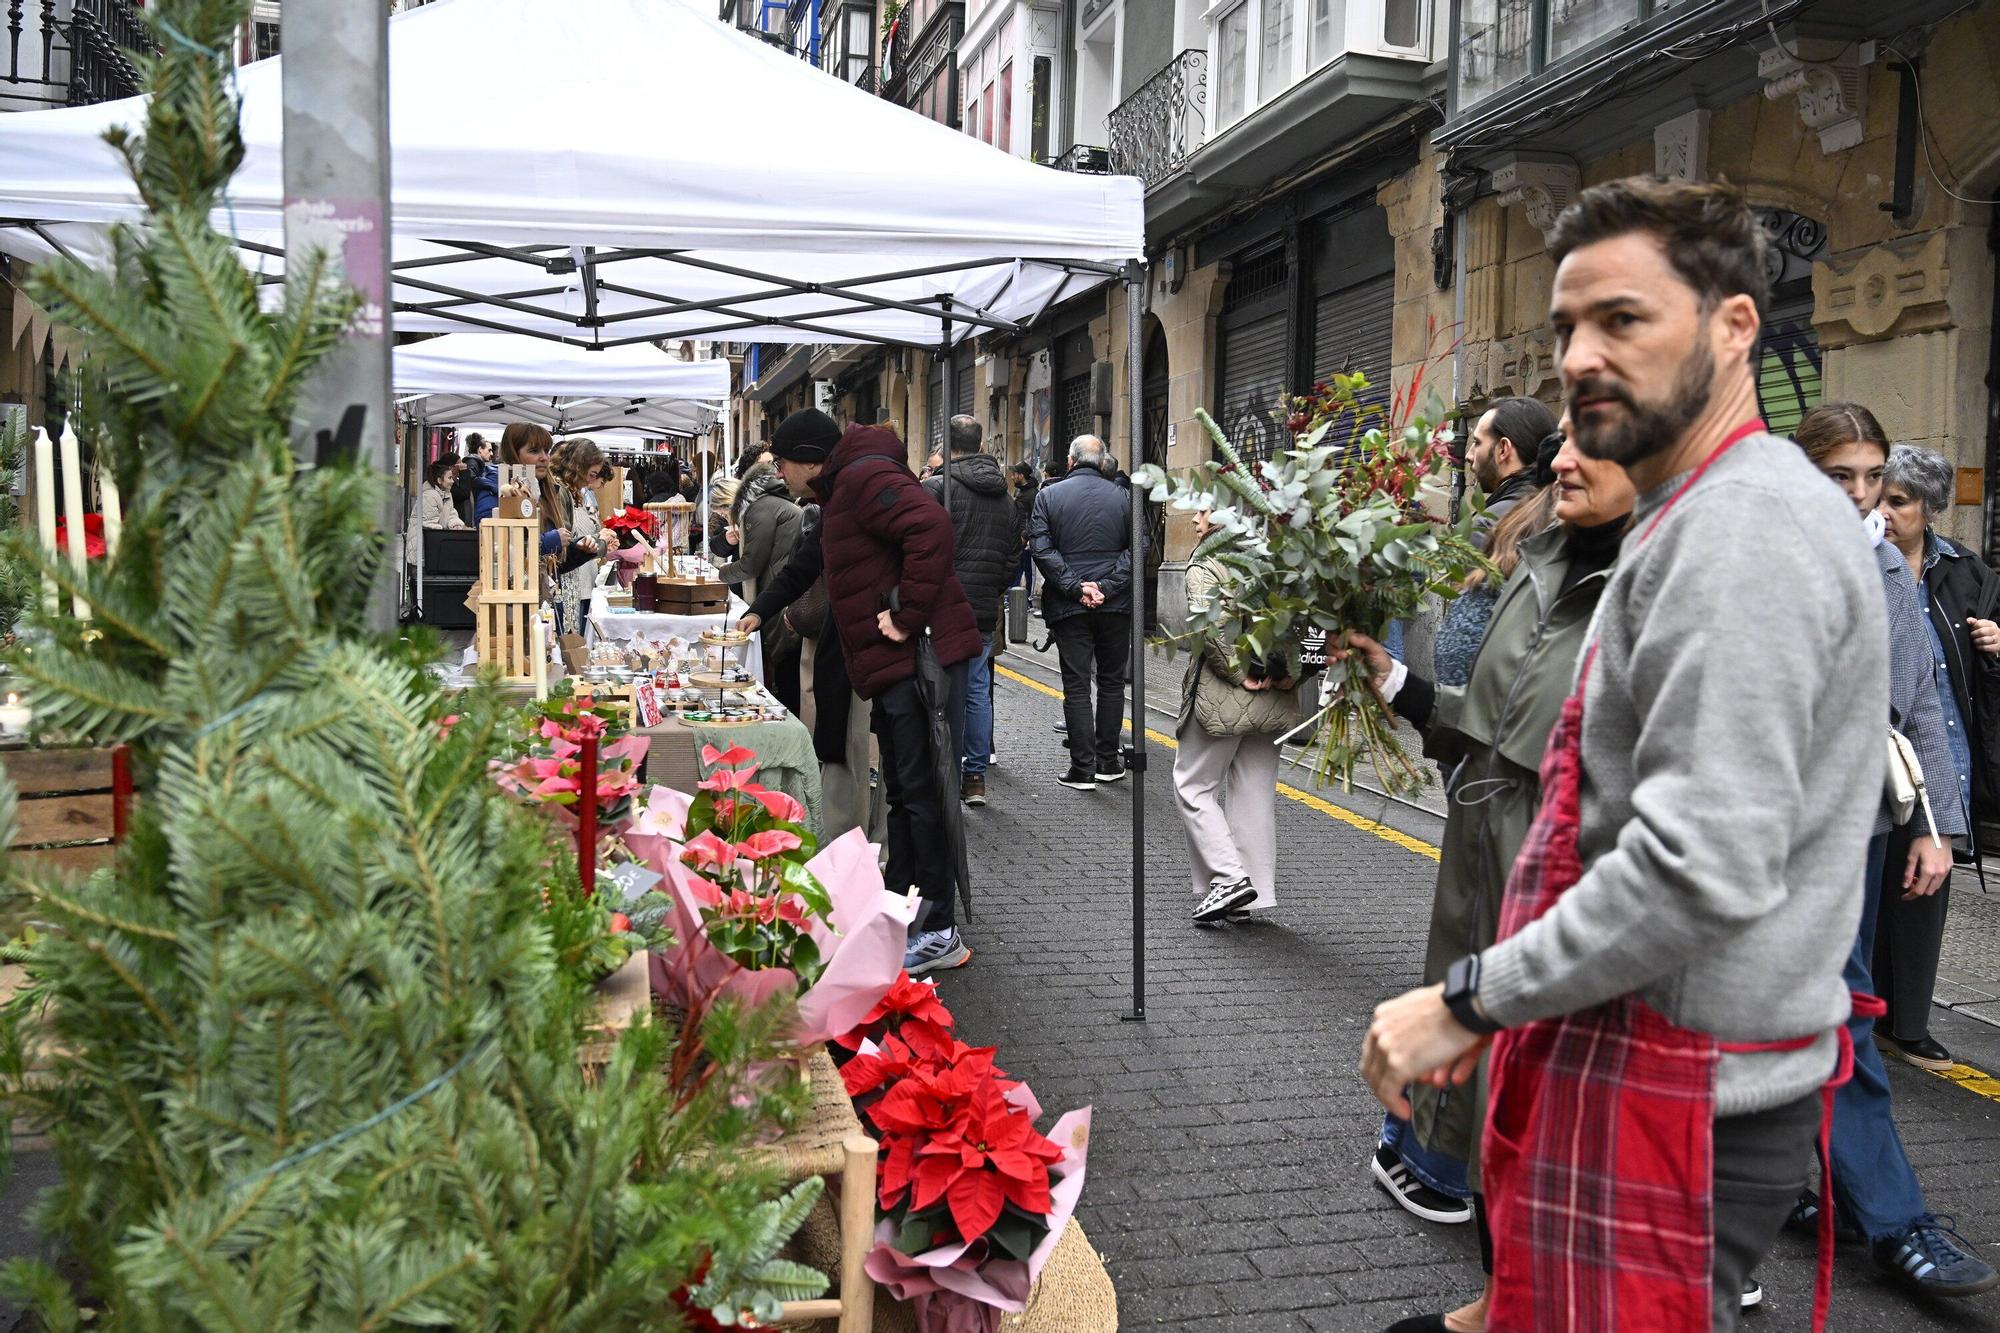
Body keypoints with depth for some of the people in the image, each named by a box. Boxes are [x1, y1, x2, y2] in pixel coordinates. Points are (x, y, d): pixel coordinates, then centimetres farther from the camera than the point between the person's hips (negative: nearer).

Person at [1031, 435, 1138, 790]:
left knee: (1076, 685, 2)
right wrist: (1107, 586, -9)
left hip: (1068, 606, -1)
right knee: (1112, 681, 13)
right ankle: (1108, 761, 17)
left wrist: (1074, 587, -10)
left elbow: (1042, 548, -9)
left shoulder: (1049, 495, -1)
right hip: (1115, 604, 1)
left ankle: (1083, 768, 1)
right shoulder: (1123, 496, 2)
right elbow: (1135, 548, -5)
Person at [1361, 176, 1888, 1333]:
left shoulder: (1741, 529, -19)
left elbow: (1703, 865, -27)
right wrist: (1503, 996, 15)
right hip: (1653, 1056, 10)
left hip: (1675, 1092, -10)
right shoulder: (1707, 515, 15)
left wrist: (1468, 1002, -18)